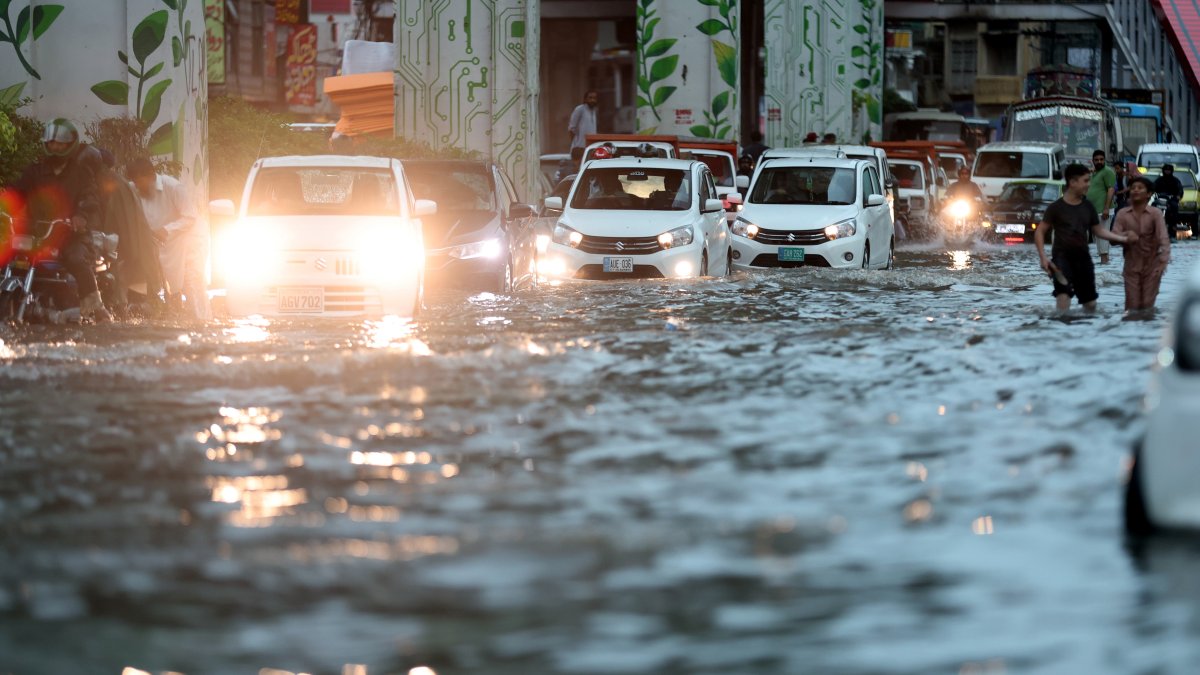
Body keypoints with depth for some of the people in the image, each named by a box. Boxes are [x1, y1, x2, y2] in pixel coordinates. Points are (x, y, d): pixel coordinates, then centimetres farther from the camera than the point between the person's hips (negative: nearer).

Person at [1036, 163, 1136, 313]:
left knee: (1090, 303, 12)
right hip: (1062, 256, -5)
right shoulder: (1057, 207, -7)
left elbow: (1098, 230, 18)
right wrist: (1043, 257, -14)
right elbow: (1040, 232, -3)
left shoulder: (1088, 207, 8)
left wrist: (1123, 238, 7)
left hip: (1083, 257, 5)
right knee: (1063, 295, -27)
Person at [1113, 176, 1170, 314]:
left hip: (1152, 266, -1)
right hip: (1131, 266, 1)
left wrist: (1163, 261, -33)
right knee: (1132, 305, -2)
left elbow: (1163, 238, -19)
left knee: (1147, 305, 3)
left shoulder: (1155, 213, -9)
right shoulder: (1122, 214, -3)